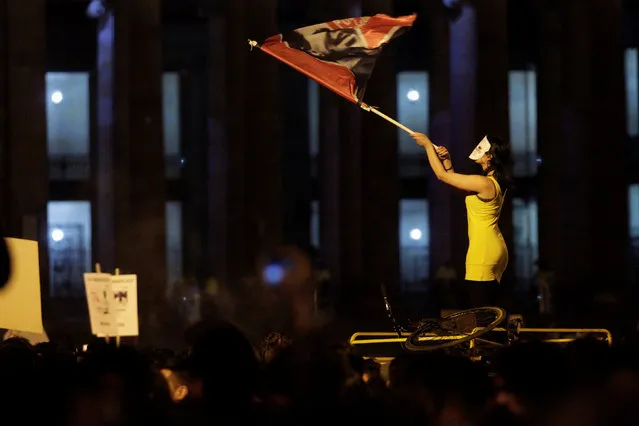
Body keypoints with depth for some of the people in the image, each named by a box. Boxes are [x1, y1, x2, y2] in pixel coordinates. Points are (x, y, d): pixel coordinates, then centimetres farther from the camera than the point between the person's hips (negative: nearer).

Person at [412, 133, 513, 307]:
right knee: (488, 310, 14)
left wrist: (428, 145, -2)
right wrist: (447, 161, 10)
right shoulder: (496, 182, 10)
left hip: (483, 253, -10)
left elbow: (442, 176, -11)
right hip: (496, 250, 10)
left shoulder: (483, 183, -19)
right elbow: (454, 179, 22)